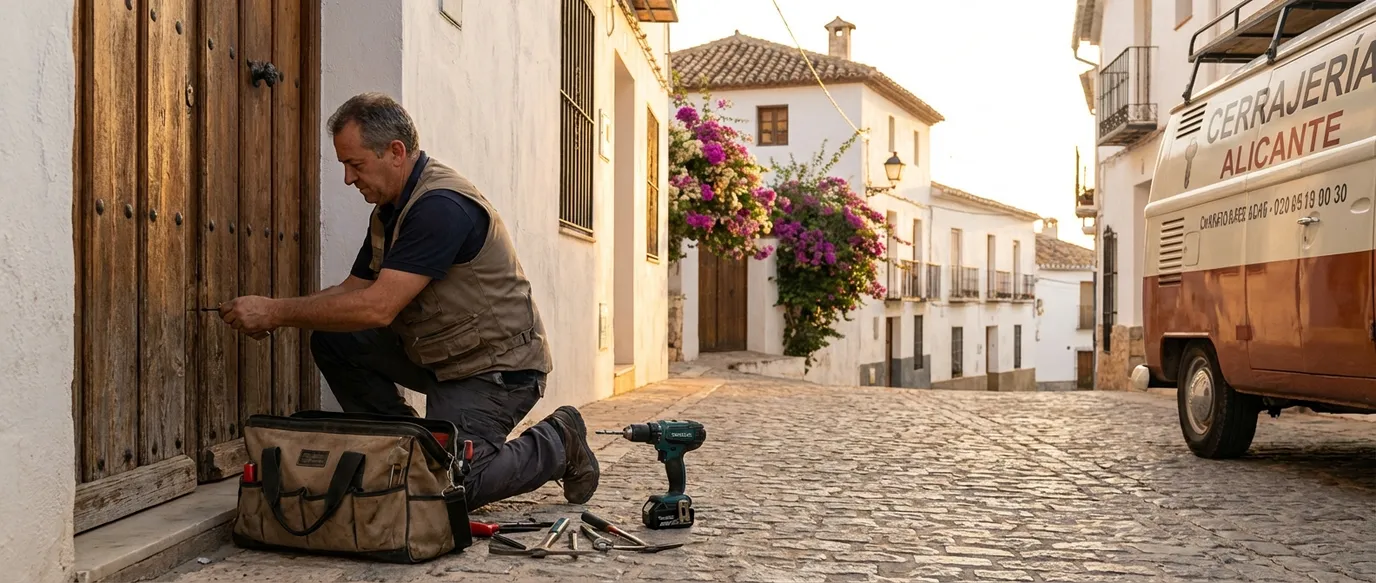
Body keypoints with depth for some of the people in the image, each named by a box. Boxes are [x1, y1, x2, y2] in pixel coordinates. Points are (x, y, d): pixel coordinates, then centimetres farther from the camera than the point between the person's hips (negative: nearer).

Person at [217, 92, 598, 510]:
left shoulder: (441, 206, -24)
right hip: (434, 355, 9)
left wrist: (277, 311, -21)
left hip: (497, 366, -9)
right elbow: (354, 289, 9)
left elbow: (378, 308, -29)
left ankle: (557, 444, 5)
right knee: (333, 341, -3)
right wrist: (272, 316, -7)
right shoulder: (390, 209, 8)